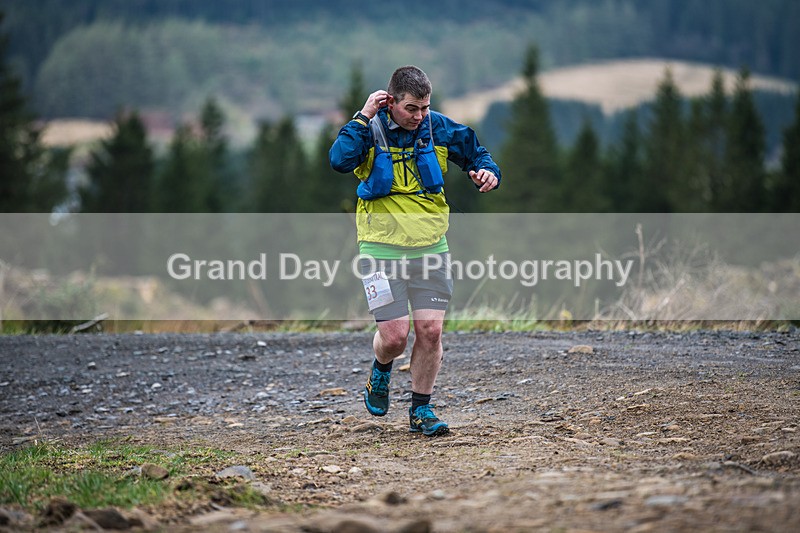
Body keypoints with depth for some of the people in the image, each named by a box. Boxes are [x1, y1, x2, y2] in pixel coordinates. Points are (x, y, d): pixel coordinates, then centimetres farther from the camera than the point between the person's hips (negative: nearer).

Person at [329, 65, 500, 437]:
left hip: (430, 247, 3)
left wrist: (487, 172, -10)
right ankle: (380, 372, 30)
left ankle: (420, 410, 14)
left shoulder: (438, 128, -2)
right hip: (382, 249, -3)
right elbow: (340, 160, -29)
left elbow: (475, 153, 12)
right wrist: (363, 117, -25)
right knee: (394, 335, -7)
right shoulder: (371, 130, -10)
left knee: (430, 331, -2)